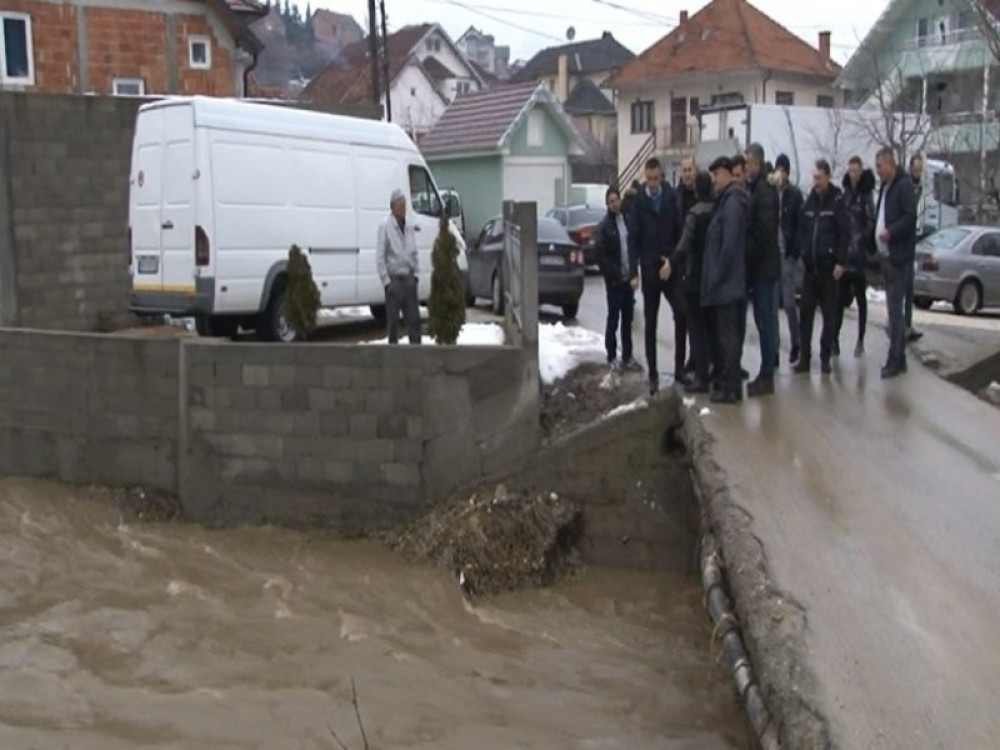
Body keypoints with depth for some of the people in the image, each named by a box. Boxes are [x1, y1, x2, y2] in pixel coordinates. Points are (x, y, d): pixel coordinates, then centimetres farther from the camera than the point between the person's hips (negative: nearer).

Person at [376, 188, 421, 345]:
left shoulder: (410, 226, 10)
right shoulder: (385, 227, -7)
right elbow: (379, 257, -8)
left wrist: (416, 273, 9)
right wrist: (386, 280, -11)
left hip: (409, 279, 5)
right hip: (394, 279, -5)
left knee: (414, 317, 5)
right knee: (393, 320, 1)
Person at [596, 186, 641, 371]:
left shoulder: (627, 220, 9)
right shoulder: (604, 225, -6)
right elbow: (601, 256, -9)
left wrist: (634, 274, 3)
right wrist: (617, 274, -12)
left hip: (628, 279, 5)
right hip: (614, 280, -5)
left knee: (627, 319, 10)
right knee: (613, 319, 2)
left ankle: (627, 356, 17)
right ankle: (612, 357, 10)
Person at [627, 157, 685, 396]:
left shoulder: (672, 197, -1)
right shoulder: (639, 201, -3)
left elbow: (679, 231, 1)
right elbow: (633, 238, -4)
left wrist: (673, 260, -7)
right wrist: (633, 270, -11)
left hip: (670, 266, 1)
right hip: (649, 268, -1)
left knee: (682, 315, -9)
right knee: (650, 323, 6)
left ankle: (679, 368, 5)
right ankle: (653, 374, 13)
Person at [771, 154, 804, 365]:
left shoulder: (794, 193, -3)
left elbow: (800, 224, -5)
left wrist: (794, 251, -10)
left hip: (787, 254, -3)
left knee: (789, 303, 0)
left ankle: (796, 343, 14)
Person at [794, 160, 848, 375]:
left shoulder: (837, 200, -6)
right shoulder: (809, 200, 9)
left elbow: (844, 233, -10)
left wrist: (840, 262, -14)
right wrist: (802, 252, 2)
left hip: (828, 267, -4)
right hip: (810, 266, 5)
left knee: (829, 314, 4)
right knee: (806, 313, 3)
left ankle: (825, 357, 10)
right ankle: (805, 357, 7)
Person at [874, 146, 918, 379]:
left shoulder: (904, 185, -10)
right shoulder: (884, 186, 17)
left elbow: (910, 217, -18)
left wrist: (891, 232, -25)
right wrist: (875, 241, 10)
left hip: (898, 256, -9)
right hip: (885, 255, 9)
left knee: (895, 310, -9)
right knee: (894, 309, 12)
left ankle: (894, 361, -7)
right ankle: (900, 358, 19)